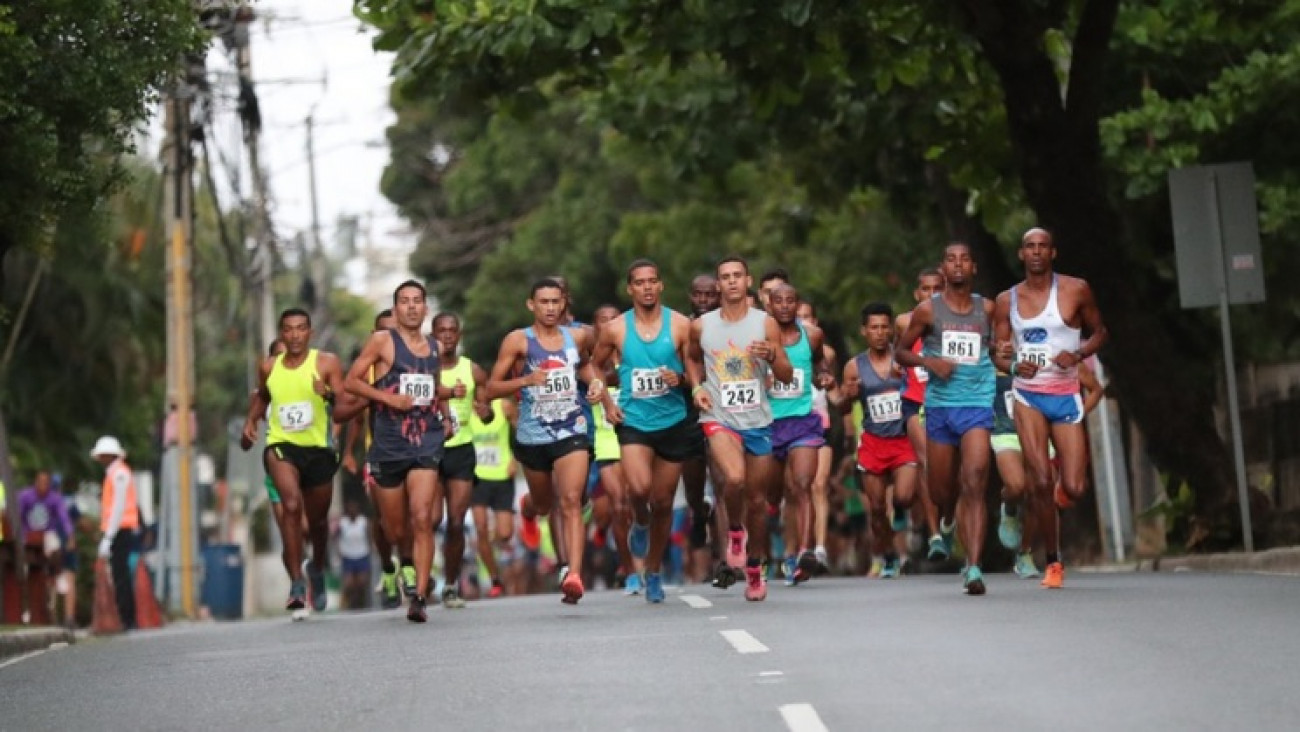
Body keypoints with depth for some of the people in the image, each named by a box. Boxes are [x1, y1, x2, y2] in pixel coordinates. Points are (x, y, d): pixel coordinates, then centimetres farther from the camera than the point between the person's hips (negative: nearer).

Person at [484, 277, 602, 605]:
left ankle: (574, 574, -26)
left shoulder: (578, 337, 6)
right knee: (543, 505, 18)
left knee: (571, 501, -17)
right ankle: (529, 505, 57)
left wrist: (596, 381, 8)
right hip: (532, 436, 0)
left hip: (572, 432, 0)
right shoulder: (518, 341, -4)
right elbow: (491, 389, -5)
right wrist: (525, 380, -21)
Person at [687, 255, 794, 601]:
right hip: (719, 418, -2)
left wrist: (772, 356, -19)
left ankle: (755, 566, 27)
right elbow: (692, 358, 22)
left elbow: (787, 376, 1)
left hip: (758, 421, 2)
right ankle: (735, 530, 0)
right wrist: (696, 386, 4)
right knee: (734, 479, -29)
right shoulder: (701, 326, 1)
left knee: (757, 499, 8)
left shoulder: (765, 323, 0)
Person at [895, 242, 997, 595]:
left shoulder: (987, 309, 7)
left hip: (977, 403, -1)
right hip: (939, 404, 1)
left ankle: (974, 567, -23)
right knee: (941, 492, 10)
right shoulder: (928, 310, 3)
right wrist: (929, 362, -8)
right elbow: (900, 351, 9)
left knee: (974, 485, -18)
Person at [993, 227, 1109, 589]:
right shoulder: (1007, 301, 5)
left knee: (1074, 489, -9)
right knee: (1041, 482, -11)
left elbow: (1099, 332, 8)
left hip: (1066, 395, -1)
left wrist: (1078, 354, -12)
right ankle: (1053, 561, 4)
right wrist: (1015, 365, -14)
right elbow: (1000, 354, 9)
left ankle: (1064, 486, 30)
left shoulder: (1076, 290, -2)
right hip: (1028, 396, 1)